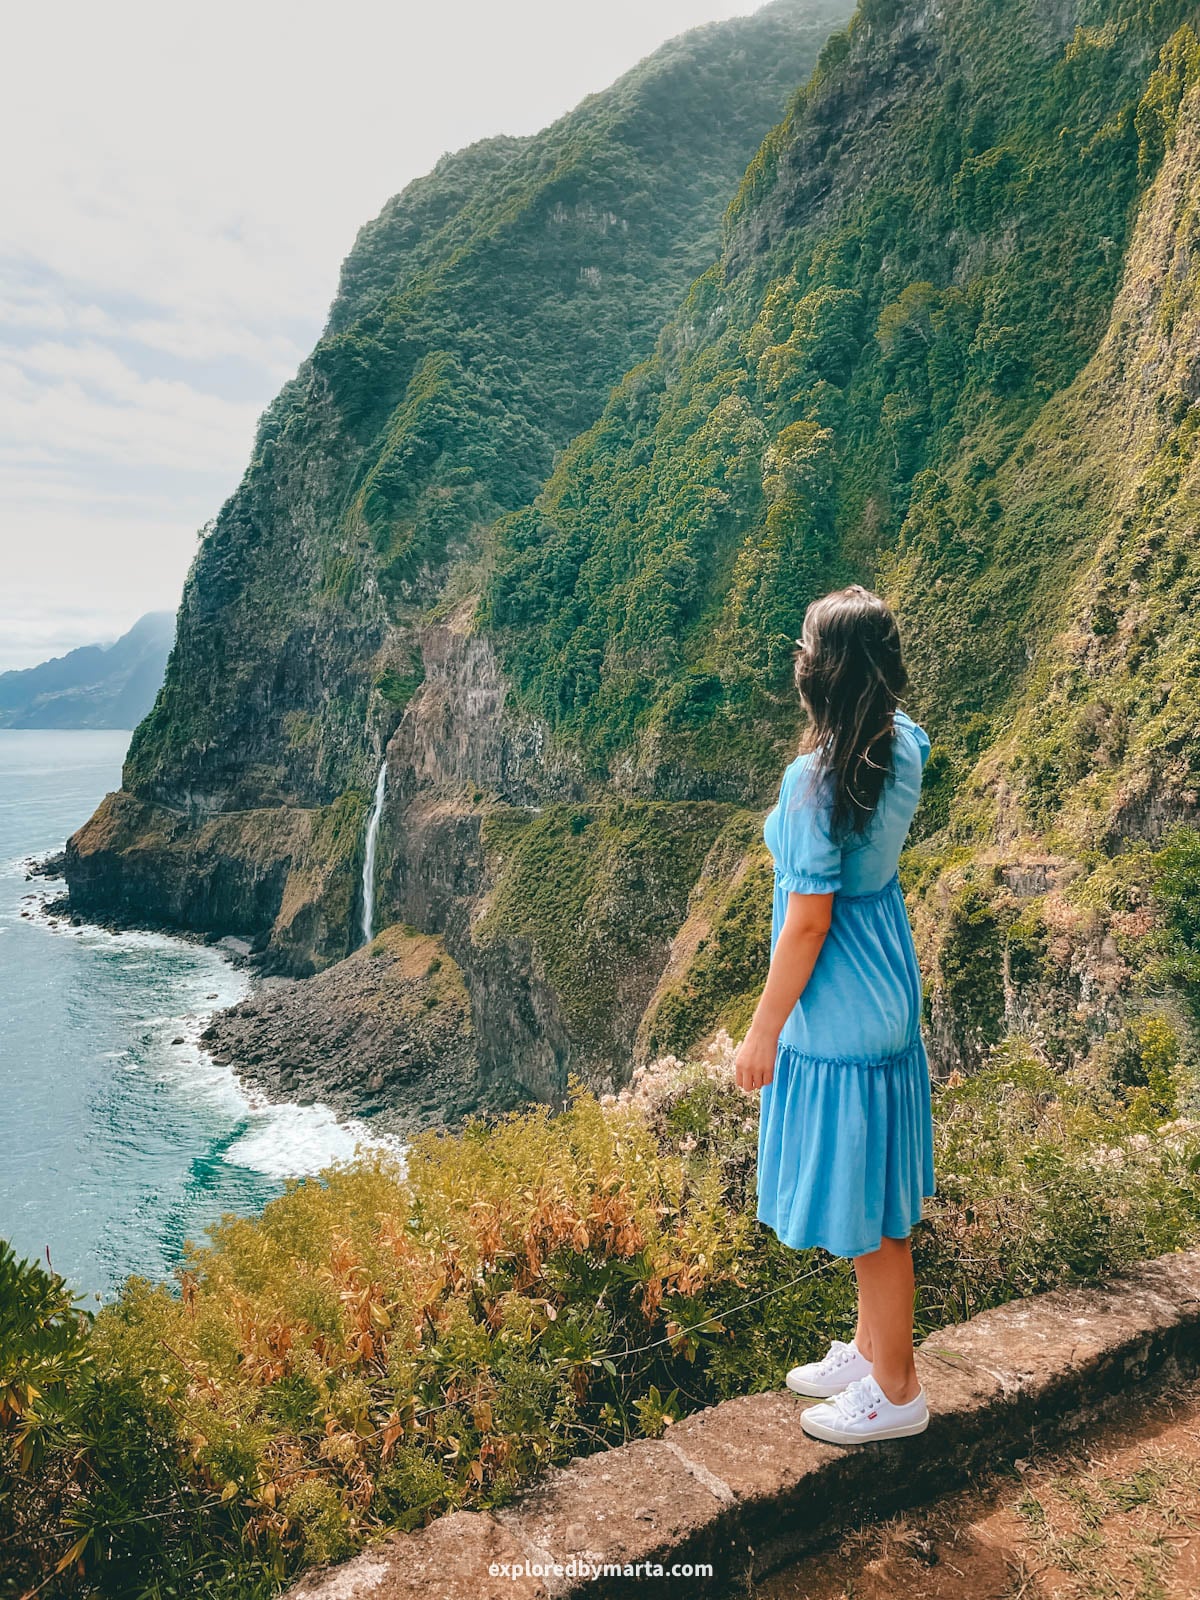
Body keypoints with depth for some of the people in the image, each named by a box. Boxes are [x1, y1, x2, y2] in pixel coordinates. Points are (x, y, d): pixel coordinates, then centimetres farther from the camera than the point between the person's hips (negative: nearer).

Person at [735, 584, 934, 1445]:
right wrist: (870, 649, 16)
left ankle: (896, 1391, 29)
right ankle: (871, 1348, 42)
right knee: (873, 1197, 23)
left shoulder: (817, 778, -27)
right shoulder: (905, 745, -4)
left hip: (838, 1010, -9)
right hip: (887, 987, 9)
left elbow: (809, 922, -22)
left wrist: (763, 1031, -11)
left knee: (866, 1208, 9)